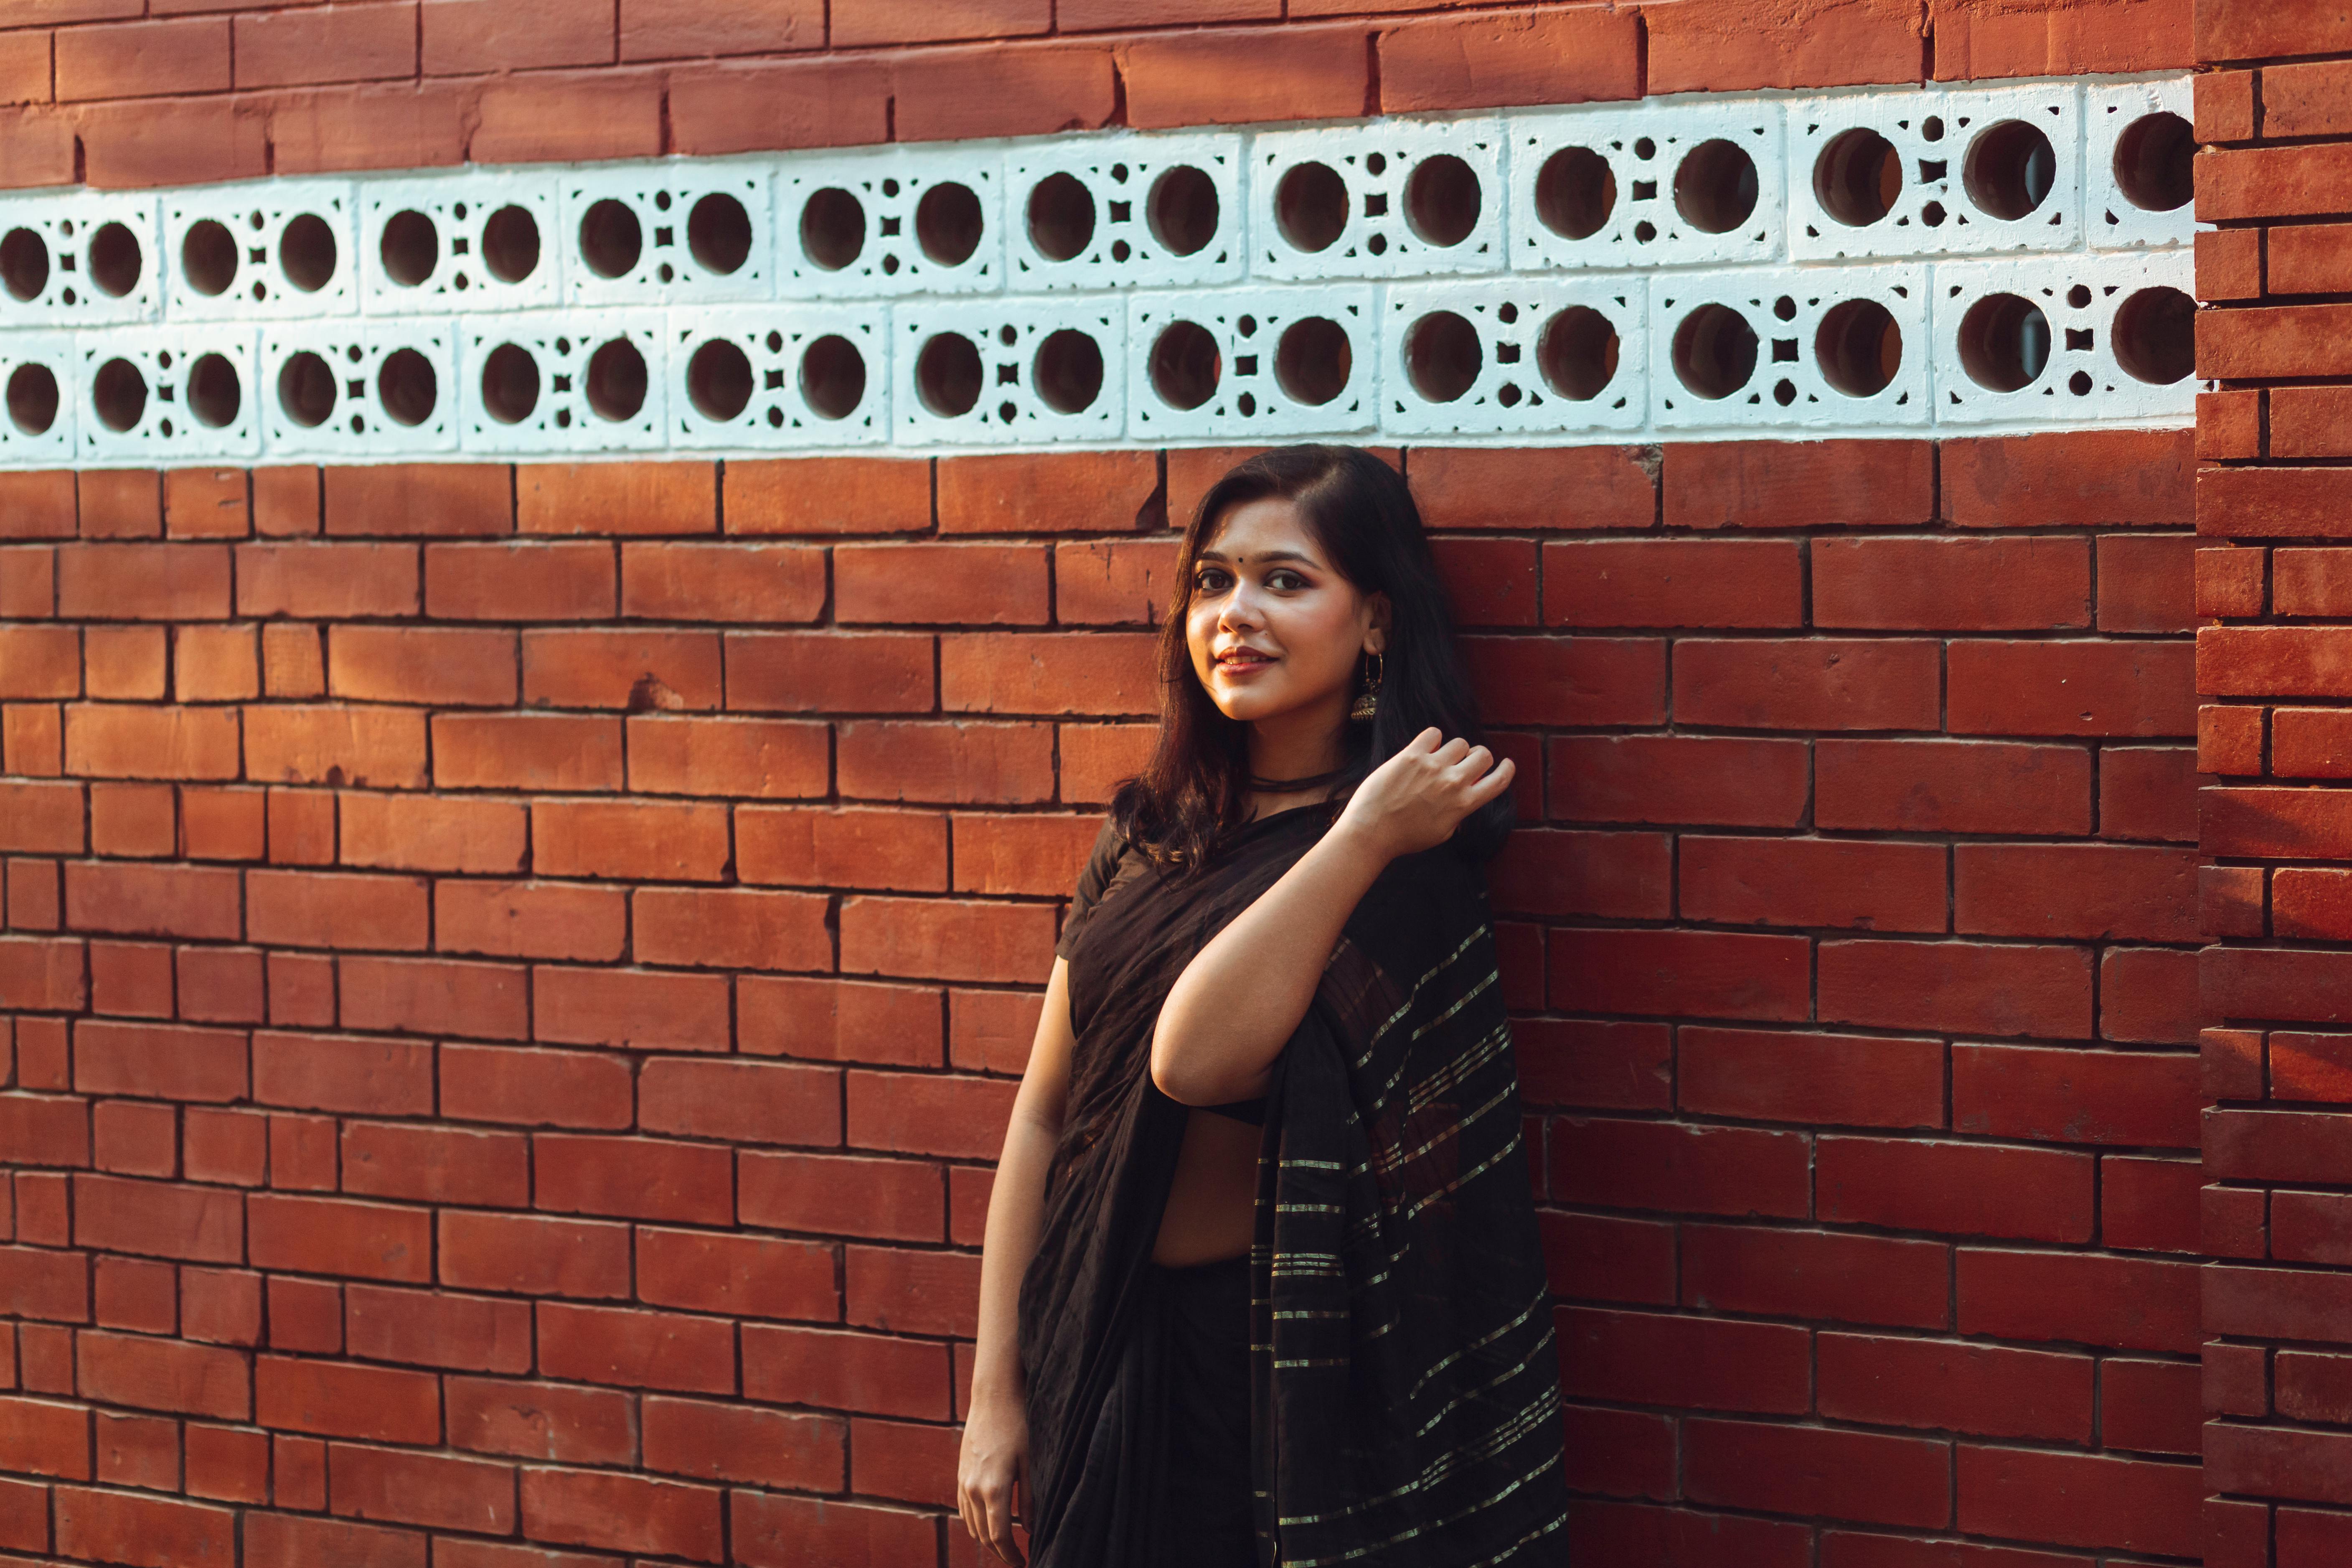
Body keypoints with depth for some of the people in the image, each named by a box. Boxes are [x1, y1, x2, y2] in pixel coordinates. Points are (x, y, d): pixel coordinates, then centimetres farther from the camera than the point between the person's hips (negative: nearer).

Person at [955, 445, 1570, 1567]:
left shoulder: (1405, 861, -13)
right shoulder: (1146, 837, 4)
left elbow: (1193, 1058, -26)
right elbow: (1045, 1111, 5)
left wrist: (1361, 837, -25)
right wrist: (996, 1389, 3)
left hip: (1279, 1373, -5)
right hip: (1103, 1353, 5)